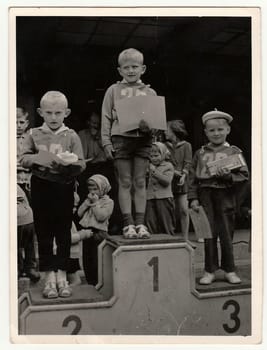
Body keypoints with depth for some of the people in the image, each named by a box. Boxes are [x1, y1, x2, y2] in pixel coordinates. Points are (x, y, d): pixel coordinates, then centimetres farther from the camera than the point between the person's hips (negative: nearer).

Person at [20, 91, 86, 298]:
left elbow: (81, 164, -5)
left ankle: (62, 275, 20)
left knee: (63, 231, 7)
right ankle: (49, 276, 18)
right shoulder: (34, 135, 5)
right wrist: (38, 159, -18)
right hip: (41, 187, 1)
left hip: (64, 186, -1)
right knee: (43, 231, 6)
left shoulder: (71, 136, 1)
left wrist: (69, 162, -25)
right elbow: (23, 159, 0)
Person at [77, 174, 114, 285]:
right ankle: (90, 283, 24)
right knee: (86, 260, 12)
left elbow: (101, 216, -18)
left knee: (96, 262, -3)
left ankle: (97, 284, 8)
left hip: (98, 233, -7)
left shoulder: (108, 202, -5)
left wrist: (95, 203, -13)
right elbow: (79, 213, 5)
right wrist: (87, 202, -4)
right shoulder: (89, 200, 15)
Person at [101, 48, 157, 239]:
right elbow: (106, 117, 5)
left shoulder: (150, 92, 12)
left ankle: (140, 223, 7)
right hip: (121, 138, -1)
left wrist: (148, 124, -15)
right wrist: (106, 142, -4)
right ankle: (128, 223, 5)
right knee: (125, 182, 1)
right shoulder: (114, 90, 9)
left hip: (143, 139, 1)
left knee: (140, 182, 3)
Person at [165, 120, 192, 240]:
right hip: (168, 180, 2)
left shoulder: (186, 145, 5)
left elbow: (188, 163, -1)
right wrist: (173, 171, -13)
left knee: (184, 210, -5)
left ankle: (185, 238, 5)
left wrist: (183, 175, -16)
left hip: (182, 181, -1)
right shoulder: (165, 146, 10)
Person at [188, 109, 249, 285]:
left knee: (226, 233, 6)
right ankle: (210, 271, 18)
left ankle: (229, 270, 22)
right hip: (205, 195, 2)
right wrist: (193, 198, -1)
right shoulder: (200, 153, 8)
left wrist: (229, 176, -18)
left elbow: (244, 175, 0)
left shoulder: (234, 152, 2)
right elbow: (193, 177, 7)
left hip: (225, 195, -2)